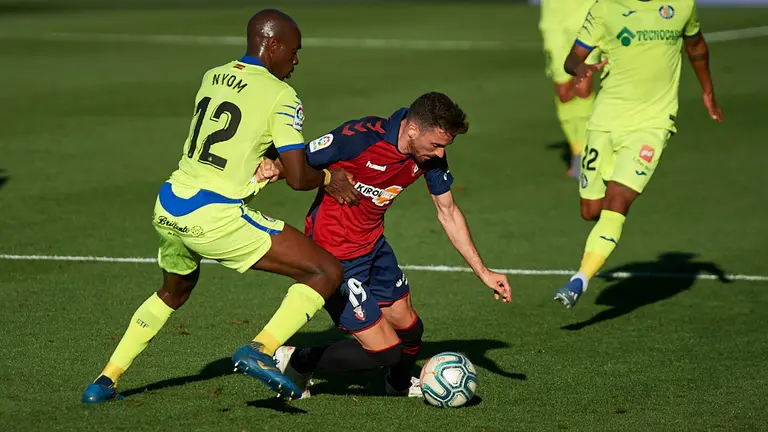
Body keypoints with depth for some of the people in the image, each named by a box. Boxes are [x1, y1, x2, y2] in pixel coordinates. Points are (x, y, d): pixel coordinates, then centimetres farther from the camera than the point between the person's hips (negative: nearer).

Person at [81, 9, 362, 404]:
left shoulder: (211, 78, 13)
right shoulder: (281, 97, -7)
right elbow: (298, 178, -10)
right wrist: (328, 178, 10)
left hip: (167, 208, 7)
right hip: (216, 219, -7)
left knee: (174, 291, 36)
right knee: (326, 271, -3)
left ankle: (105, 381, 34)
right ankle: (260, 351, -18)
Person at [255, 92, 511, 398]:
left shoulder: (431, 155, -7)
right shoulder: (360, 137, -29)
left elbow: (448, 213, 5)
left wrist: (483, 272, 5)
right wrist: (273, 169, -41)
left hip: (373, 245, 7)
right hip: (335, 256, -7)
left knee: (409, 330, 17)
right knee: (384, 350, -9)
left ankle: (400, 385, 51)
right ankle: (297, 364, 11)